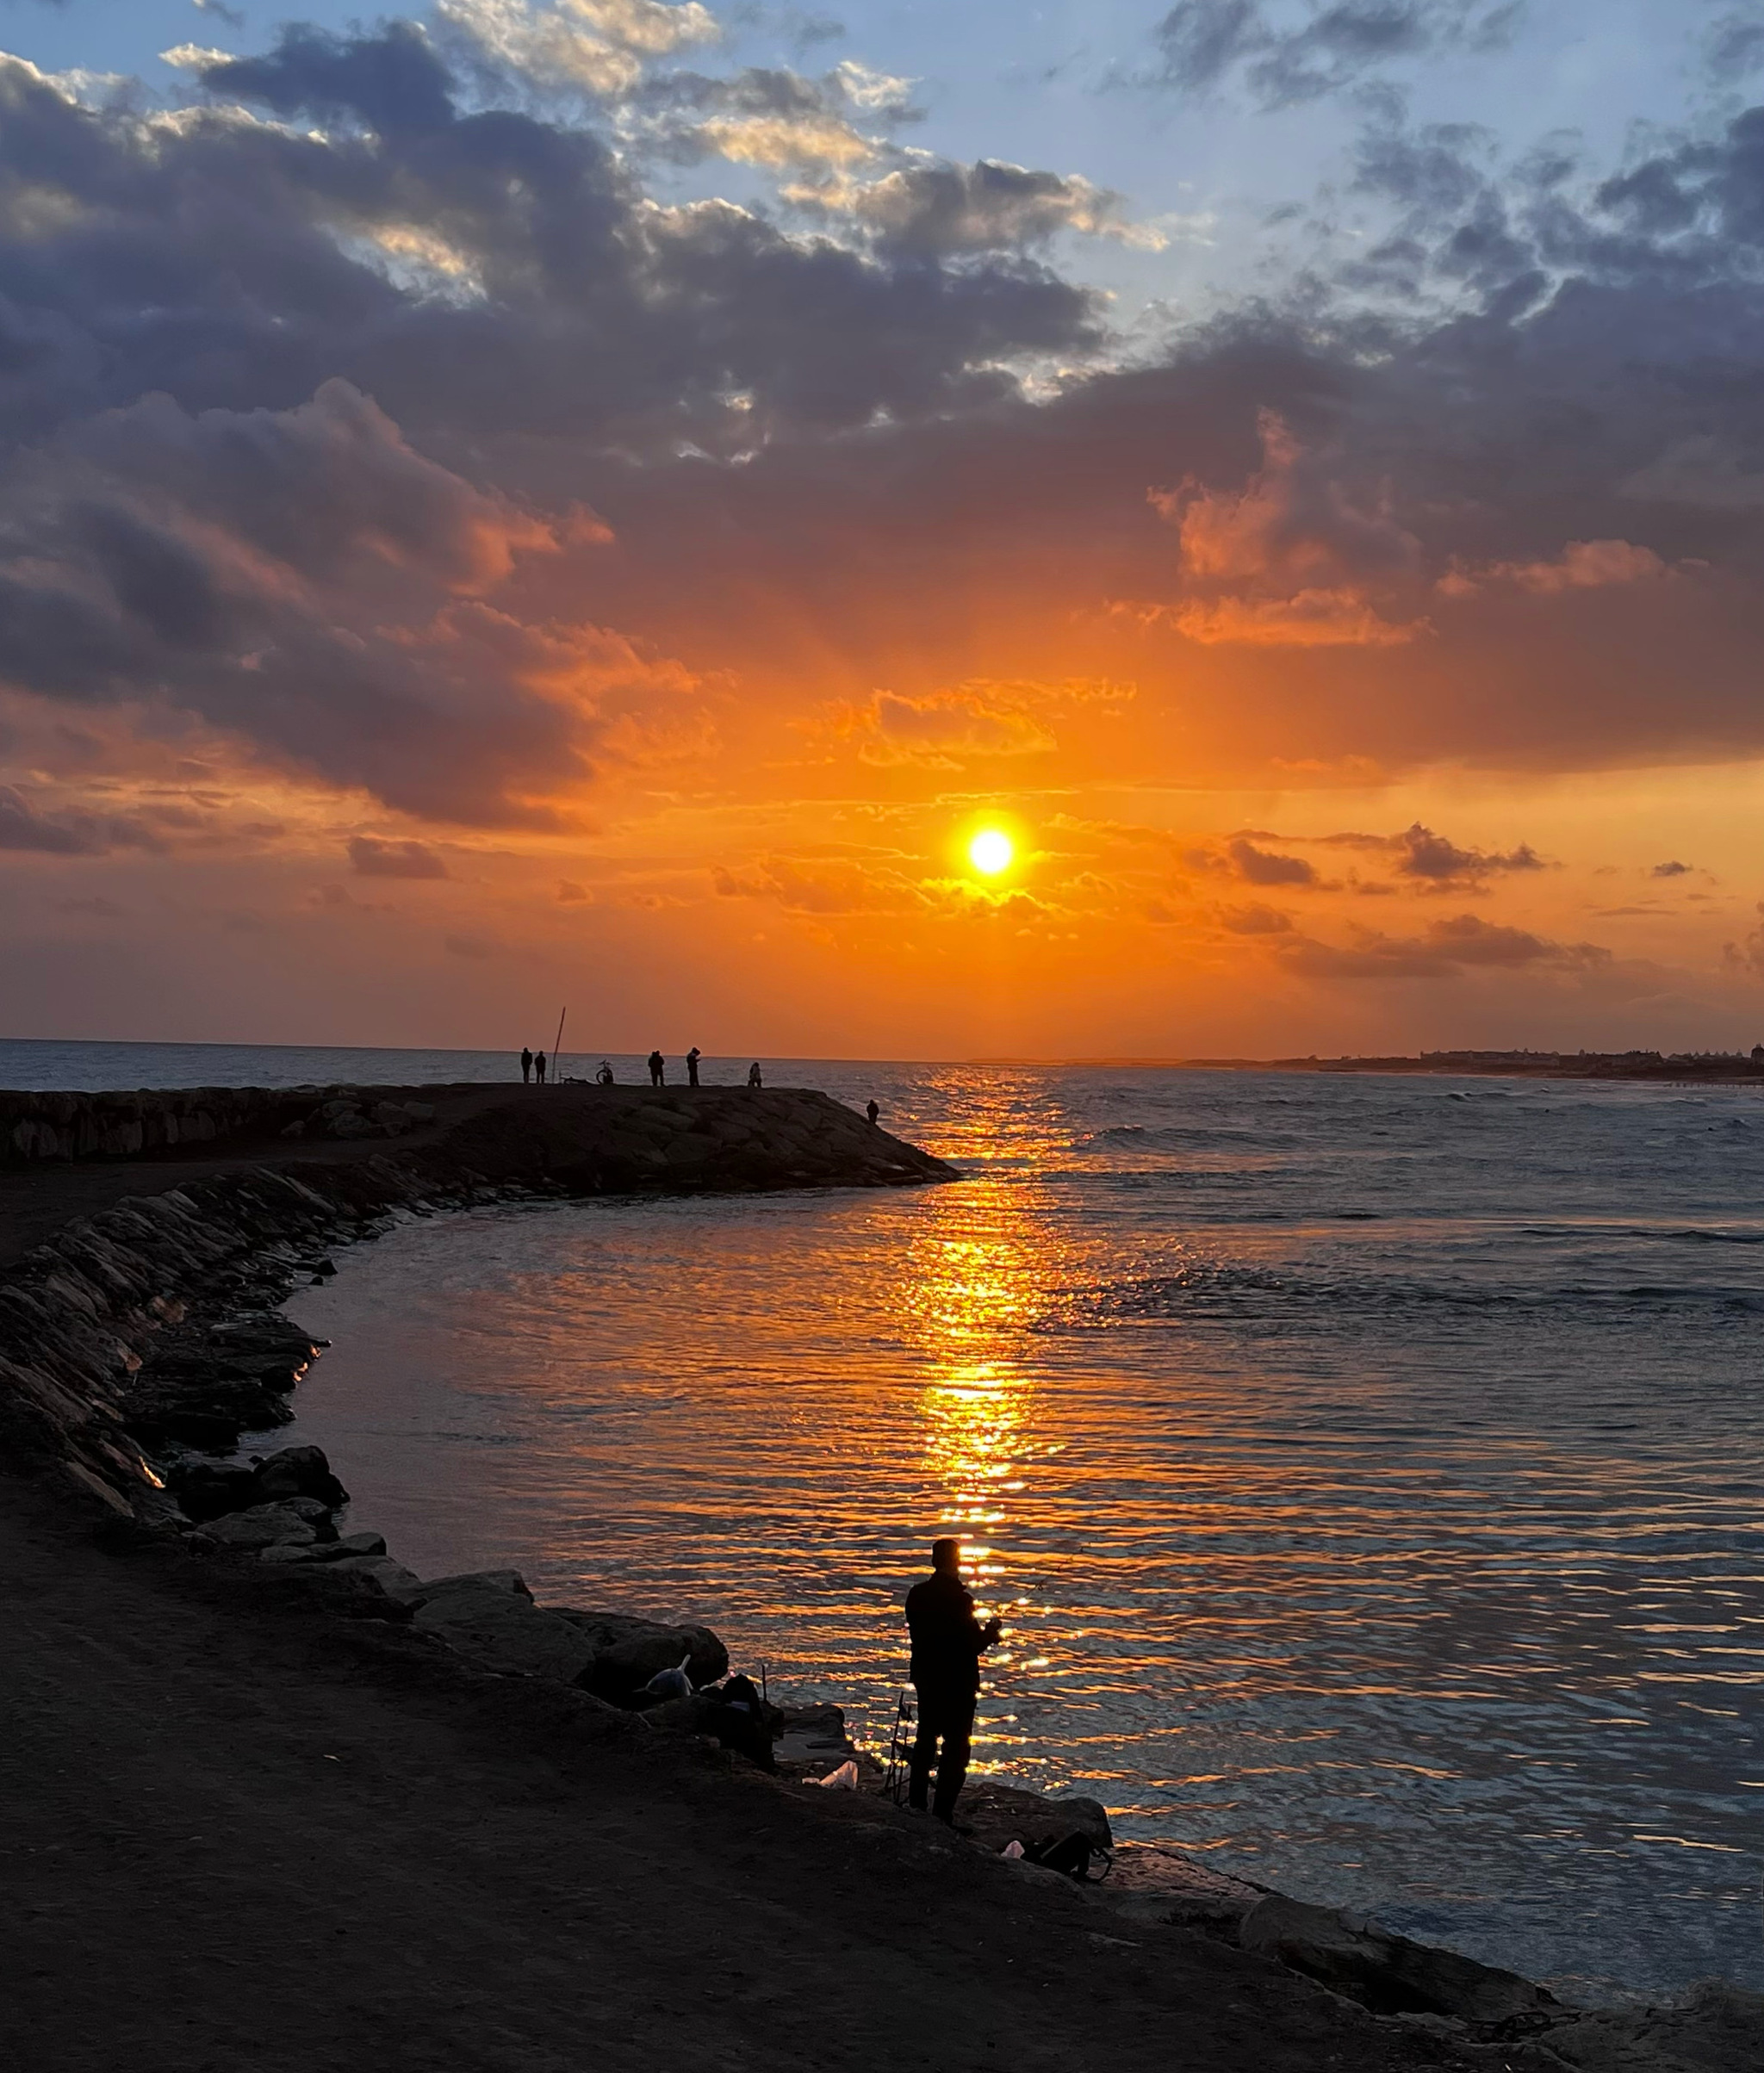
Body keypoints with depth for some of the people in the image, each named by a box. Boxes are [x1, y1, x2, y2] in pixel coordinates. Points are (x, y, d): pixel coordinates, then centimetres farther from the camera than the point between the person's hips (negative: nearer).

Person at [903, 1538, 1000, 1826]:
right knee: (955, 1749, 1)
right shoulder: (958, 1599, -21)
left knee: (925, 1742, 19)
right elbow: (975, 1645, -18)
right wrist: (990, 1632, 4)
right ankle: (943, 1816, 0)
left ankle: (916, 1807, 27)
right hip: (957, 1684, -7)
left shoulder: (917, 1594, 1)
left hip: (925, 1680, 7)